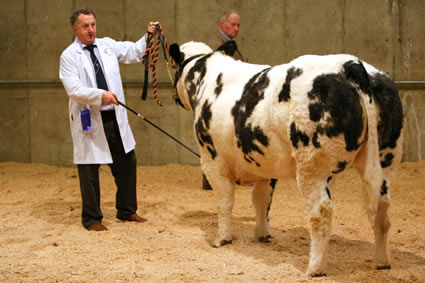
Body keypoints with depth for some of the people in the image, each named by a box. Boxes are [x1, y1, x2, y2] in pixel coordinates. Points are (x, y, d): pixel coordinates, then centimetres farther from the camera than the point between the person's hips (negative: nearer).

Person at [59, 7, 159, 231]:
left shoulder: (107, 45, 10)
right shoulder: (69, 56, -6)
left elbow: (134, 52, 16)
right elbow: (74, 89, -16)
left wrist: (148, 37, -1)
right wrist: (100, 95, -27)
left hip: (115, 118, 5)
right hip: (89, 121, -5)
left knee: (127, 163, 11)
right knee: (89, 170, 1)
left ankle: (126, 210, 26)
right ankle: (91, 218, 14)